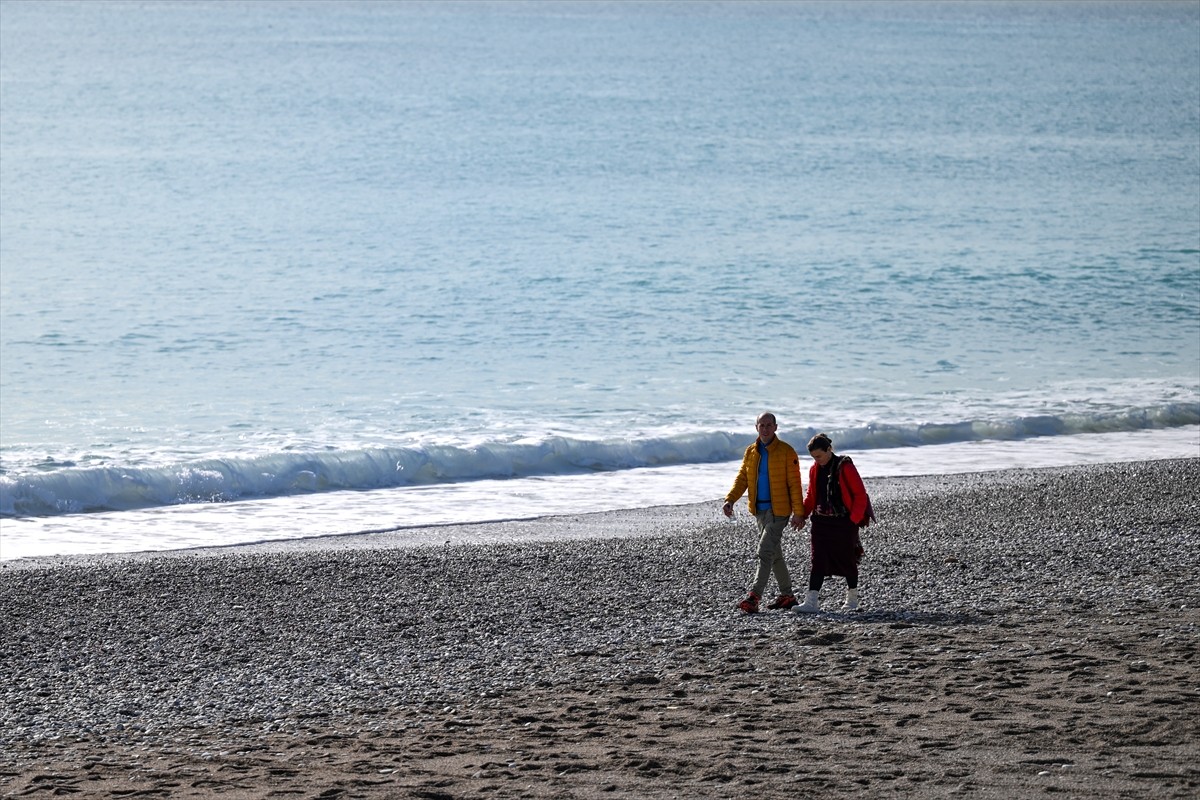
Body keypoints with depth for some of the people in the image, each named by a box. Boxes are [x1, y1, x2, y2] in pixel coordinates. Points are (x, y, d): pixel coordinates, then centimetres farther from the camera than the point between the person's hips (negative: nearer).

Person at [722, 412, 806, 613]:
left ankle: (754, 597, -21)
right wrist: (730, 500, -10)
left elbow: (794, 483, -9)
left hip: (778, 511, -7)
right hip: (760, 510, 7)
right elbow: (742, 478, 7)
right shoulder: (750, 452, 10)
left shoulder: (786, 451, -8)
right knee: (774, 554, 14)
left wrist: (798, 512, -12)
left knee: (765, 552, -15)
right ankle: (787, 595, 24)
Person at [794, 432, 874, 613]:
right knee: (818, 561, -6)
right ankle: (811, 601, -12)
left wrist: (854, 519, -12)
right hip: (821, 522, 4)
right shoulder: (815, 469, 7)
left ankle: (852, 600, 23)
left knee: (847, 560, 7)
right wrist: (802, 514, 1)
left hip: (844, 523, -4)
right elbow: (811, 496, 16)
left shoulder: (845, 467, -10)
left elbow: (860, 495, -7)